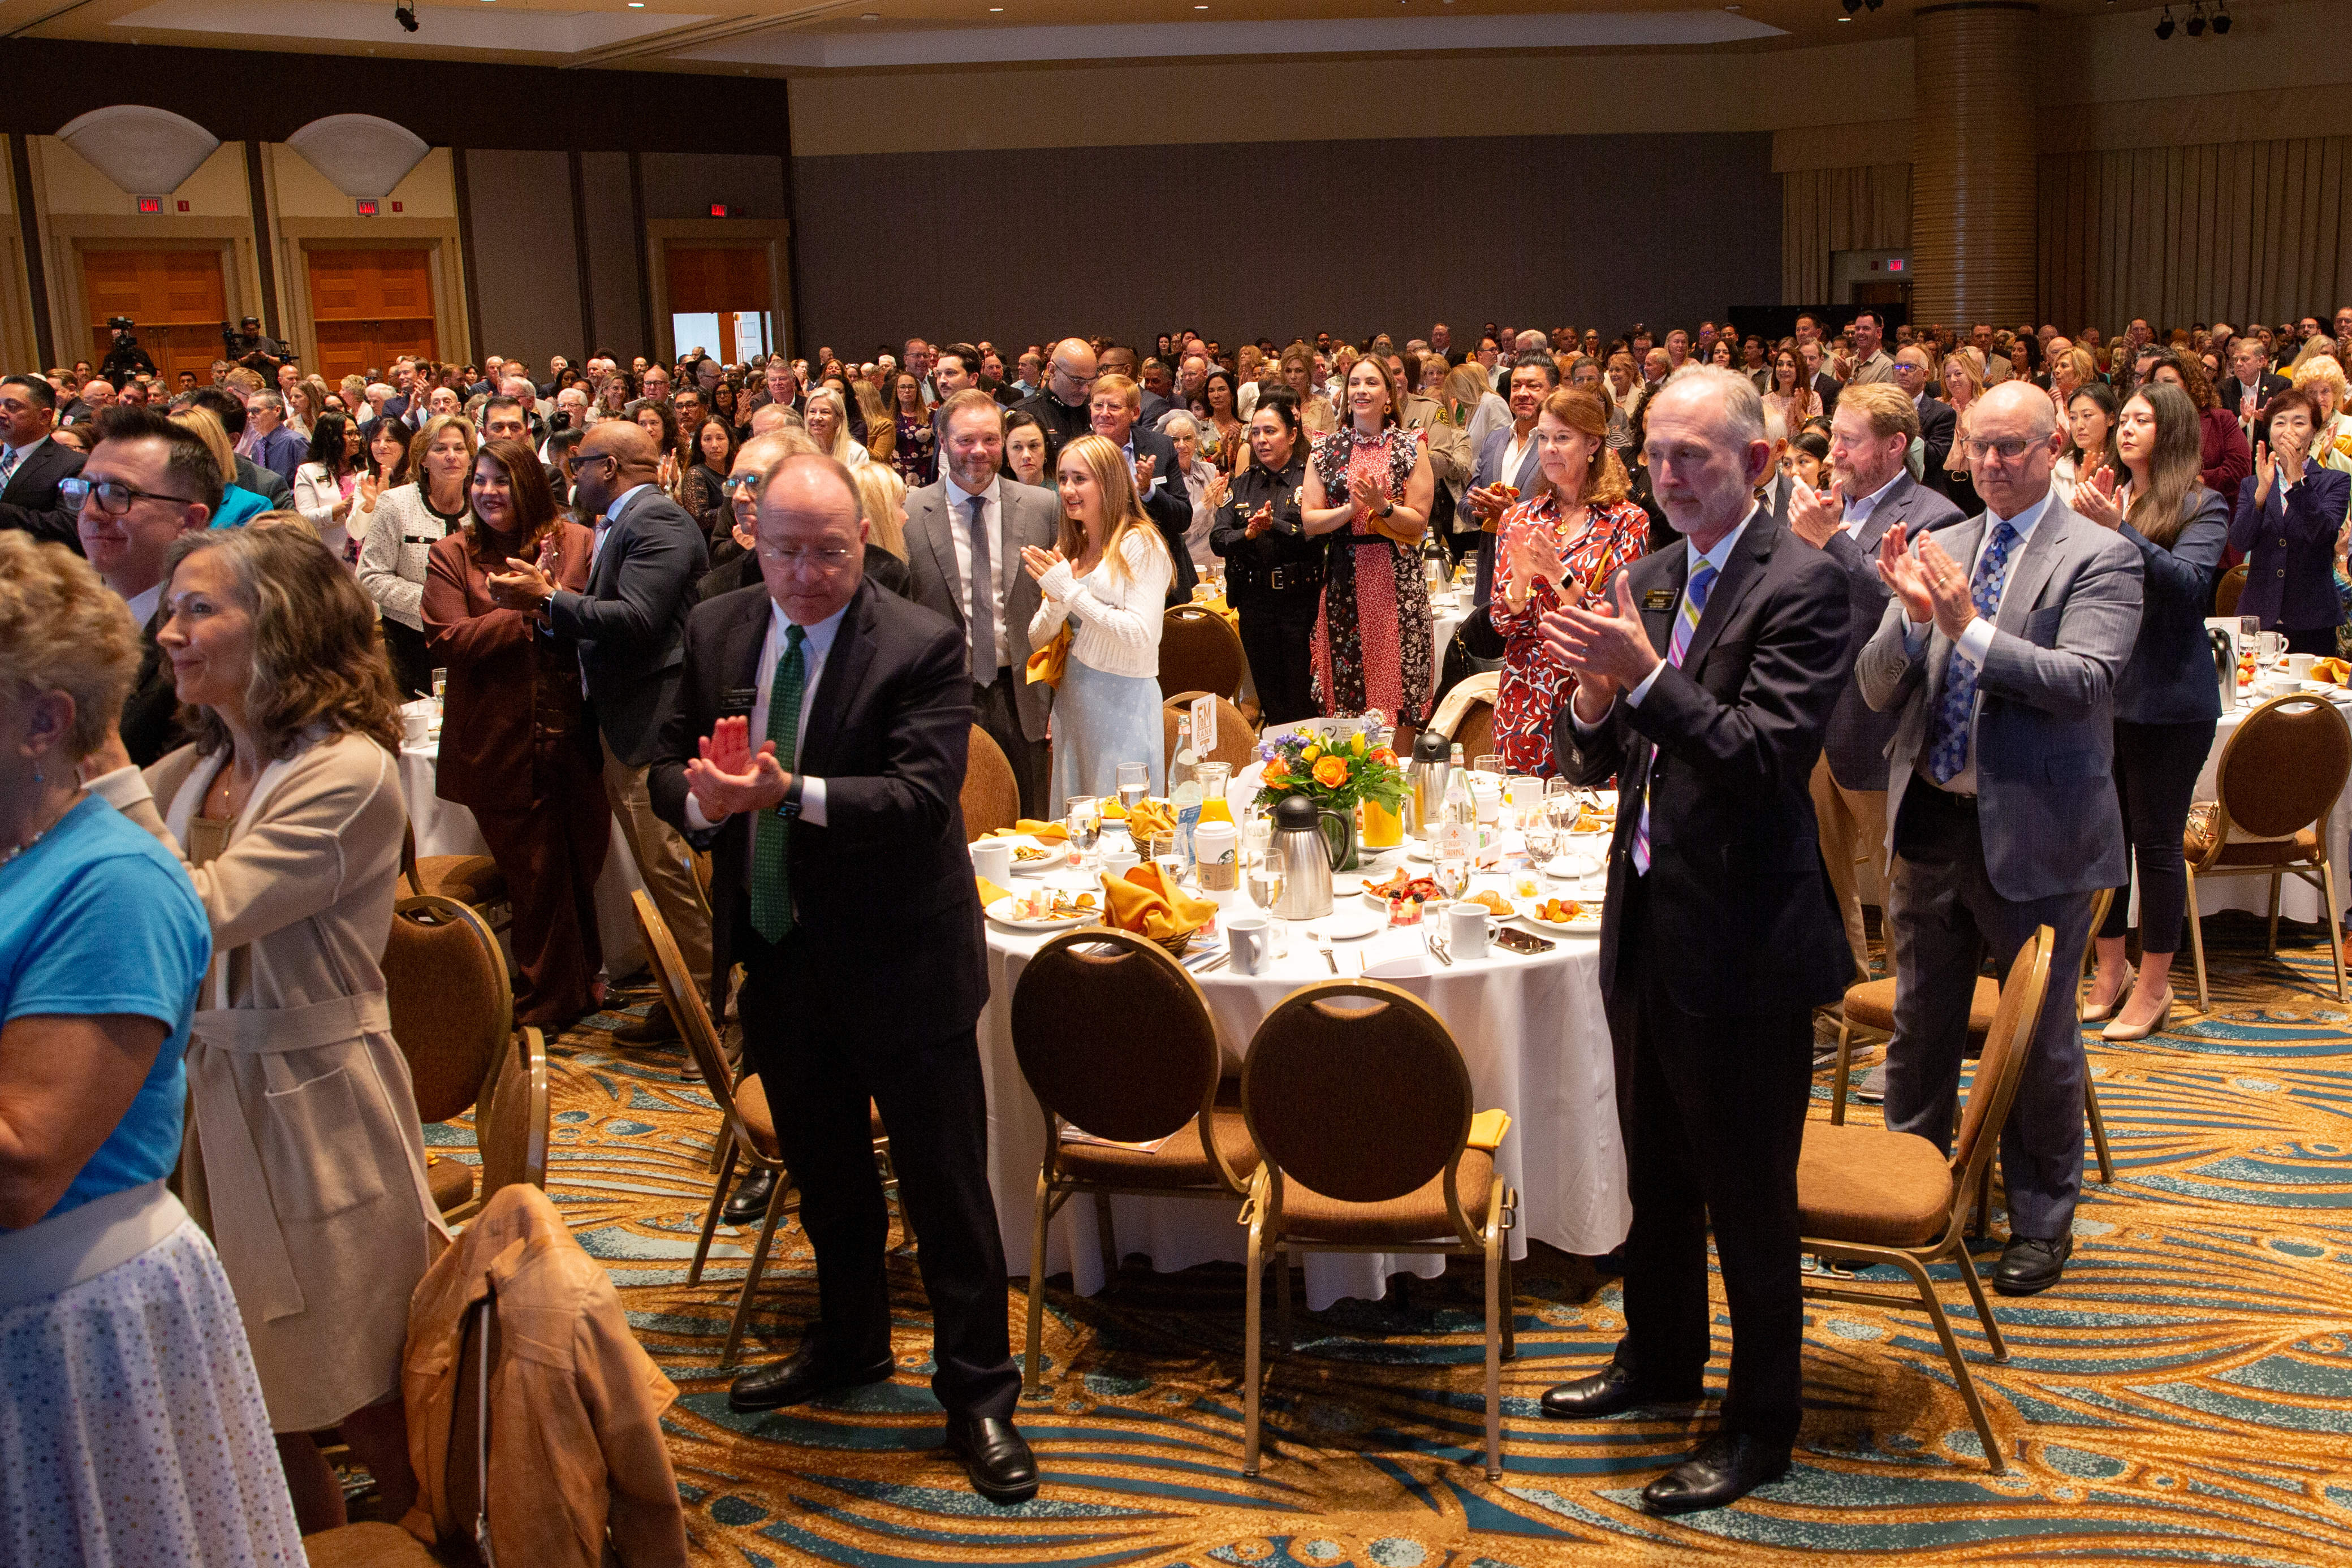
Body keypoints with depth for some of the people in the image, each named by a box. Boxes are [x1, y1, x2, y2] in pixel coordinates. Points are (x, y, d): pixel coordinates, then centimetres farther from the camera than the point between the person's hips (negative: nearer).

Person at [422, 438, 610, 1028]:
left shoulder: (577, 542, 5)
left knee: (581, 863, 13)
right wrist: (528, 612, -16)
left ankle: (579, 981, 33)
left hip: (573, 735, 1)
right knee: (535, 873, 7)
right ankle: (552, 996, 22)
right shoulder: (451, 555, 2)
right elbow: (450, 641, -10)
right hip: (502, 742, -1)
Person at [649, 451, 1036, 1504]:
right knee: (823, 1169, 23)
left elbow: (923, 796, -25)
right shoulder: (716, 633, 2)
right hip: (778, 955, 6)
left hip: (900, 961, -6)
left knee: (945, 1181, 4)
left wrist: (790, 792, -37)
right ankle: (850, 1342, 45)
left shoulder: (923, 647, -15)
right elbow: (667, 766, 4)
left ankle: (977, 1393, 20)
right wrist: (701, 798, -20)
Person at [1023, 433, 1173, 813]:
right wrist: (1056, 601, -11)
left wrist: (1072, 592, -16)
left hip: (1124, 700, -6)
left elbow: (1142, 637, -19)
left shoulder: (1141, 544, -9)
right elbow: (1037, 639, 10)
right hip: (1071, 698, 6)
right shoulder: (1067, 548, 11)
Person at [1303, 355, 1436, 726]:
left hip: (1396, 576, -1)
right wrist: (1351, 509, -12)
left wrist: (1383, 506, -16)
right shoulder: (1326, 449, 9)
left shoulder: (1410, 447, 4)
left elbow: (1419, 521, 0)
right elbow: (1309, 521, 3)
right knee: (1346, 679, 0)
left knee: (1396, 677, -4)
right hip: (1343, 577, 1)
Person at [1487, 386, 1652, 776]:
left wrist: (1559, 573, -22)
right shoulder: (1519, 518, 6)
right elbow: (1504, 623, 3)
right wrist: (1520, 577, -17)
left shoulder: (1627, 521, -4)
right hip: (1525, 700, 3)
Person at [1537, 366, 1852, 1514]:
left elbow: (1770, 758, -24)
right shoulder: (1649, 581, 7)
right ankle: (1661, 1355, 43)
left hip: (1742, 944, -7)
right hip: (1649, 928, 7)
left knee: (1749, 1197, 7)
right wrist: (1593, 698, -13)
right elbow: (1597, 763, 8)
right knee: (1656, 1173, 23)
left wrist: (1646, 675, -32)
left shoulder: (1800, 584, -15)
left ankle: (1761, 1422, 25)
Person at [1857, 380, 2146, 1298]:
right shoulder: (1937, 551, 5)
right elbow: (1877, 691, 0)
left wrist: (1970, 628, -28)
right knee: (1920, 1024, 18)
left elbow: (2084, 681, -22)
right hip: (1931, 821, 5)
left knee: (2040, 1039, 10)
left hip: (2034, 832, -4)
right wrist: (1913, 619, -19)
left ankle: (2043, 1219, 28)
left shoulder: (2100, 559, -8)